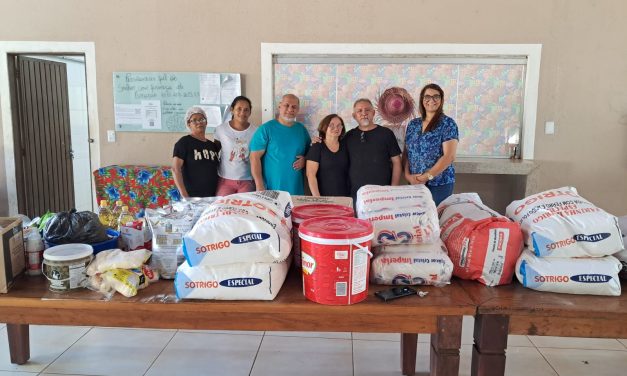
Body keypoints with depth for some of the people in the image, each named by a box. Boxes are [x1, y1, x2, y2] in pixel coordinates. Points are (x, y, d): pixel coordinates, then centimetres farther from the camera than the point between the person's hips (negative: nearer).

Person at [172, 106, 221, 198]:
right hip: (192, 196, -5)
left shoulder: (213, 145, 14)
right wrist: (184, 195, -19)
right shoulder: (184, 142, -3)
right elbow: (175, 169, -11)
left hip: (212, 196, 5)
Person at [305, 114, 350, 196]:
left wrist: (350, 194, 4)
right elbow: (311, 174, -10)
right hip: (324, 197, -4)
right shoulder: (316, 147, -5)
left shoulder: (345, 146, 8)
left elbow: (349, 173, 14)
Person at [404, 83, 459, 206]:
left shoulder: (448, 123, -6)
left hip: (439, 184, -4)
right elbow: (406, 153, 10)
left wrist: (426, 177, -16)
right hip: (414, 183, 4)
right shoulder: (413, 124, 8)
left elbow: (449, 156, -14)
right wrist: (407, 175, -6)